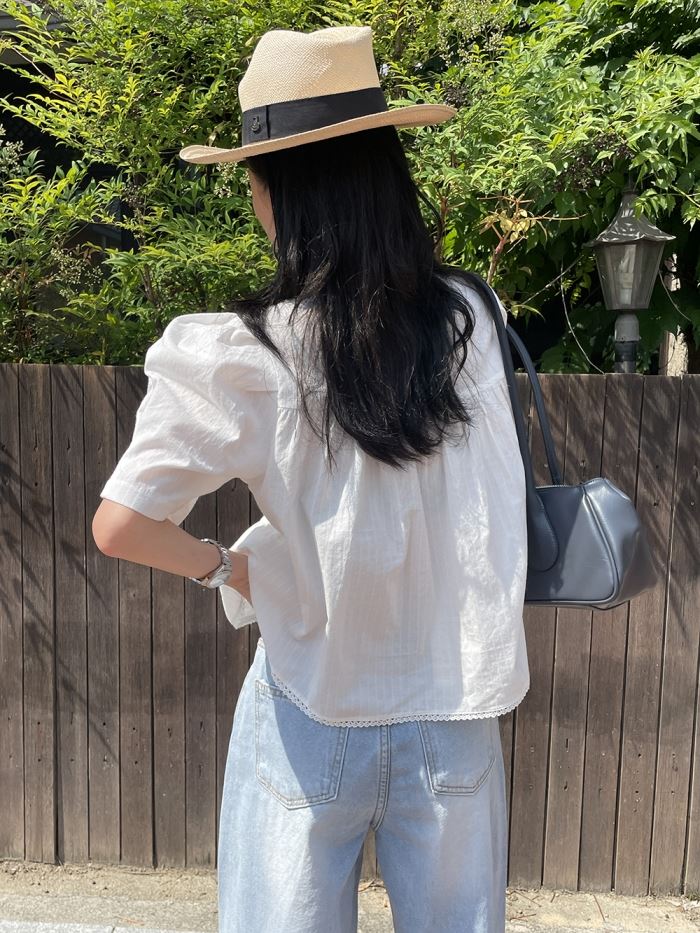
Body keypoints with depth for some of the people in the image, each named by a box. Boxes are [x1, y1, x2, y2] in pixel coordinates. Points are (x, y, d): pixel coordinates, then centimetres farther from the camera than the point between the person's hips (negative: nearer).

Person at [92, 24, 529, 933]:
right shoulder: (468, 318, -9)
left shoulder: (236, 358, -19)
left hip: (314, 717, -2)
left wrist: (227, 567, -1)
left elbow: (119, 526, -16)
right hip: (455, 710, 3)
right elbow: (492, 504, 2)